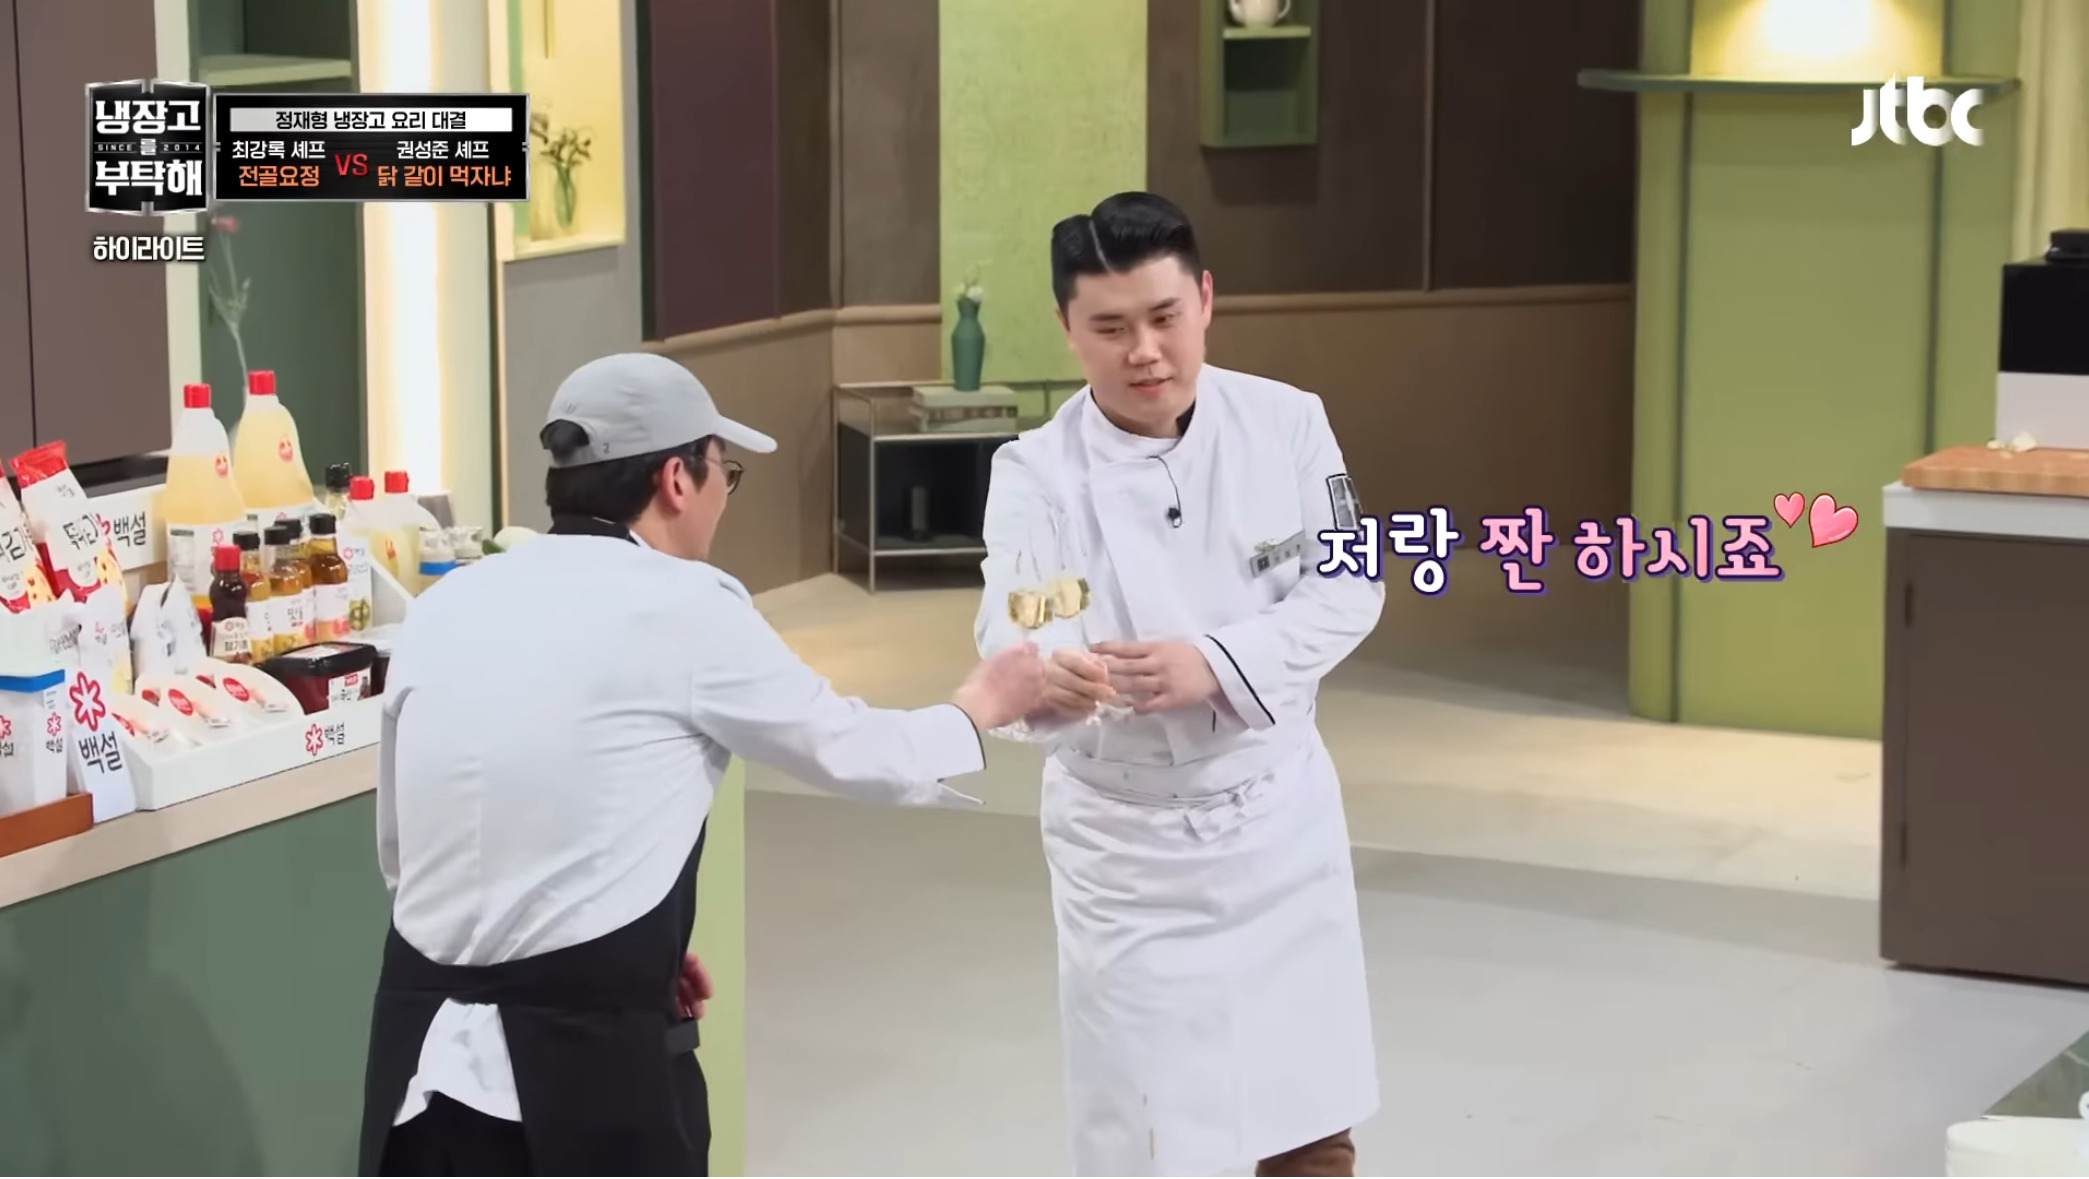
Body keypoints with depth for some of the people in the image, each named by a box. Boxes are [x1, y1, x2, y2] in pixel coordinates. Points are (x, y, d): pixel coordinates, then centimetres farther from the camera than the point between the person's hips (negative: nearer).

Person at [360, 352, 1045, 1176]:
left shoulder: (446, 606, 8)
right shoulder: (681, 609, -7)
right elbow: (846, 748, 7)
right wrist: (977, 712, 26)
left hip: (426, 1054, 5)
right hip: (582, 1063, -5)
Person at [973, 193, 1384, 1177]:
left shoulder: (1284, 423, -7)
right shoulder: (1038, 472, -16)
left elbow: (1347, 590, -10)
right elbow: (1010, 632, -29)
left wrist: (1218, 664, -28)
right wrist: (1046, 674, -54)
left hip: (1282, 816, 3)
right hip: (1130, 846, -3)